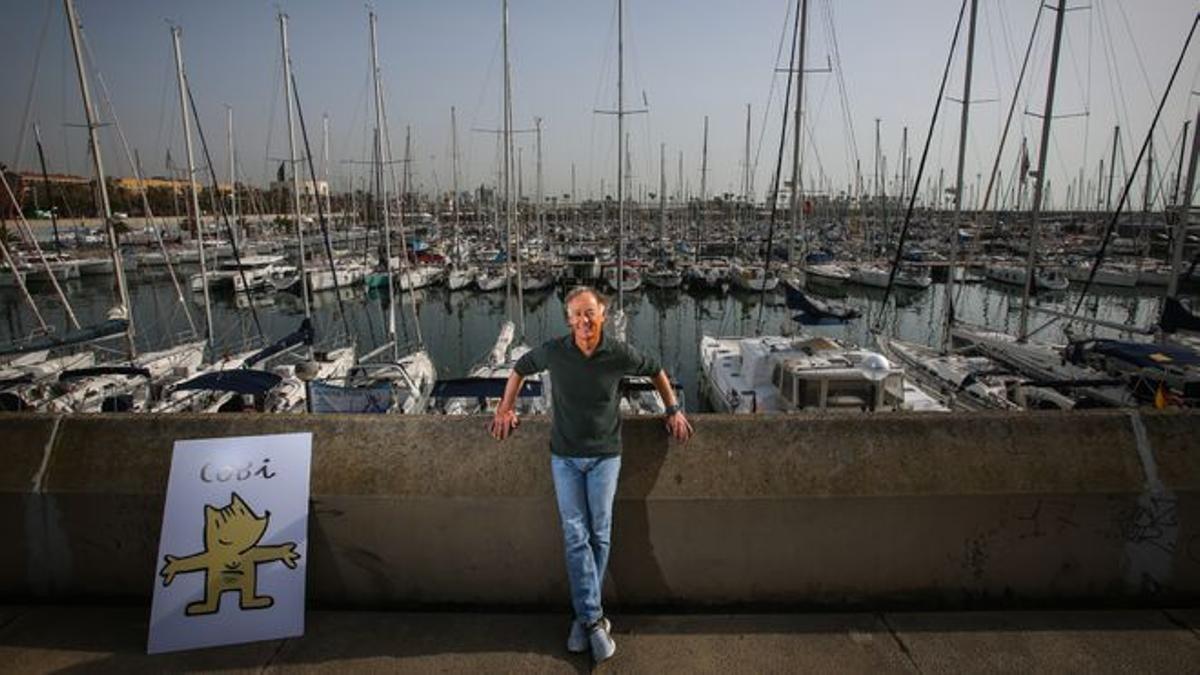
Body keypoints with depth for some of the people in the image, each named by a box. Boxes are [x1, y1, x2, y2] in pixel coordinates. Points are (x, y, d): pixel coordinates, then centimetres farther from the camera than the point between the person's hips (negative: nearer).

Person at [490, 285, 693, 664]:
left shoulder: (620, 355, -12)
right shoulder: (554, 352, -10)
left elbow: (656, 370, 8)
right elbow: (520, 368, 9)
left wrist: (673, 410, 6)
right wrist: (505, 409, 5)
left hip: (605, 455, 0)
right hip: (565, 456, 0)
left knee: (599, 535, 6)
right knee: (575, 536, -2)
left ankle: (585, 614, 22)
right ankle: (594, 618, 6)